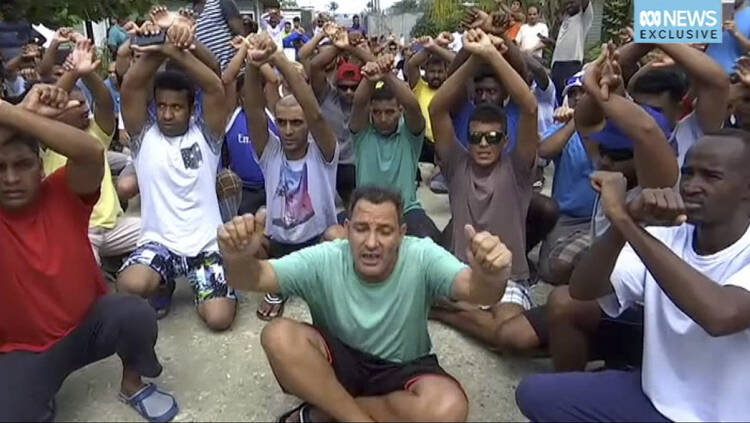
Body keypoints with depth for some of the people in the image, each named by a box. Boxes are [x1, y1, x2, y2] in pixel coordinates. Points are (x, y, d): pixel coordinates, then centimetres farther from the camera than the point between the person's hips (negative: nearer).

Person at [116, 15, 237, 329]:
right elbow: (131, 88, -10)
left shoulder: (204, 134, 2)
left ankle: (199, 284, 22)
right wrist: (159, 50, -25)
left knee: (219, 318, -16)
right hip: (158, 240, 1)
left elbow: (215, 89, -14)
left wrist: (176, 53, -26)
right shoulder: (144, 136, 4)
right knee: (130, 285, -31)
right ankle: (164, 286, 9)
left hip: (206, 241, -1)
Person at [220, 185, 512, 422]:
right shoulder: (324, 261, -17)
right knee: (279, 335, -27)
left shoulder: (421, 258, -20)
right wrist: (239, 259, -49)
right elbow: (256, 278, -24)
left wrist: (489, 280, -60)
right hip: (338, 365, 0)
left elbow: (473, 289, -35)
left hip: (403, 370, 0)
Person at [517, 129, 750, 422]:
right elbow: (581, 291, -14)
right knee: (535, 393, -4)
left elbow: (722, 315, -39)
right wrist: (627, 221, -31)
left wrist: (624, 220, -36)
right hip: (655, 396, 5)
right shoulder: (666, 236, -4)